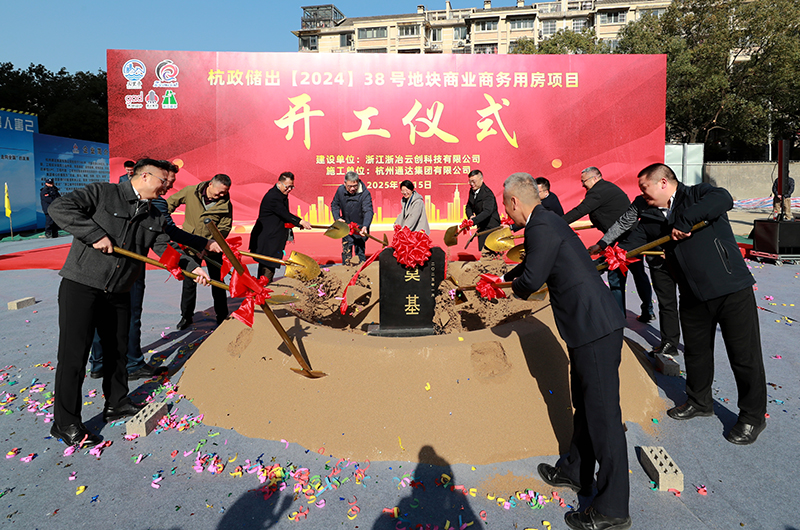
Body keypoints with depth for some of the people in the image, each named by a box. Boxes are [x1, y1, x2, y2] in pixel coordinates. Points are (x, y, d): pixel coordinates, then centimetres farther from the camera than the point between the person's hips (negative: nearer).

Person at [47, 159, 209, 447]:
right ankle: (65, 423, 10)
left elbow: (165, 247, 7)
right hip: (81, 286, -6)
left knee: (117, 349, 15)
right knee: (74, 353, -2)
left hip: (119, 293, 6)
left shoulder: (154, 217, 11)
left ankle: (116, 403, 33)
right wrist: (96, 235, -22)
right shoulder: (102, 193, -7)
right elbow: (60, 208, -16)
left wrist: (192, 267, -8)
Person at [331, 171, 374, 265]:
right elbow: (334, 205, 10)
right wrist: (337, 218, -7)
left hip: (360, 229, -4)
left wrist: (365, 226, -46)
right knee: (346, 251, 10)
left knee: (360, 251, 1)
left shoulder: (365, 193, -20)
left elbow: (368, 211, -30)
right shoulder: (340, 190, -6)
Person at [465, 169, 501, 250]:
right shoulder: (472, 191, 5)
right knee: (481, 250, 12)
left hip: (490, 227, -8)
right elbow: (468, 207, 11)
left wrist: (473, 221, -46)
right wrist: (471, 216, -12)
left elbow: (487, 211, -33)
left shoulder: (487, 193, -21)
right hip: (481, 226, 8)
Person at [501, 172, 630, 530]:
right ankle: (575, 472, 41)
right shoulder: (547, 222, 16)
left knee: (603, 415, -2)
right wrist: (504, 277, 49)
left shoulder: (542, 227, -17)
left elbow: (531, 279, -22)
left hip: (595, 329, -11)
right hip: (591, 326, 11)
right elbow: (532, 262, 33)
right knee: (585, 406, 23)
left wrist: (517, 287, 2)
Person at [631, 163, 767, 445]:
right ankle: (700, 401, 40)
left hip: (732, 289, -6)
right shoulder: (652, 218, 9)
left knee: (745, 355, 4)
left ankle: (753, 416, 21)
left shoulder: (698, 194, -8)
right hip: (693, 296, 6)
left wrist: (686, 220, -30)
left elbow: (723, 199, -27)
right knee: (695, 351, 19)